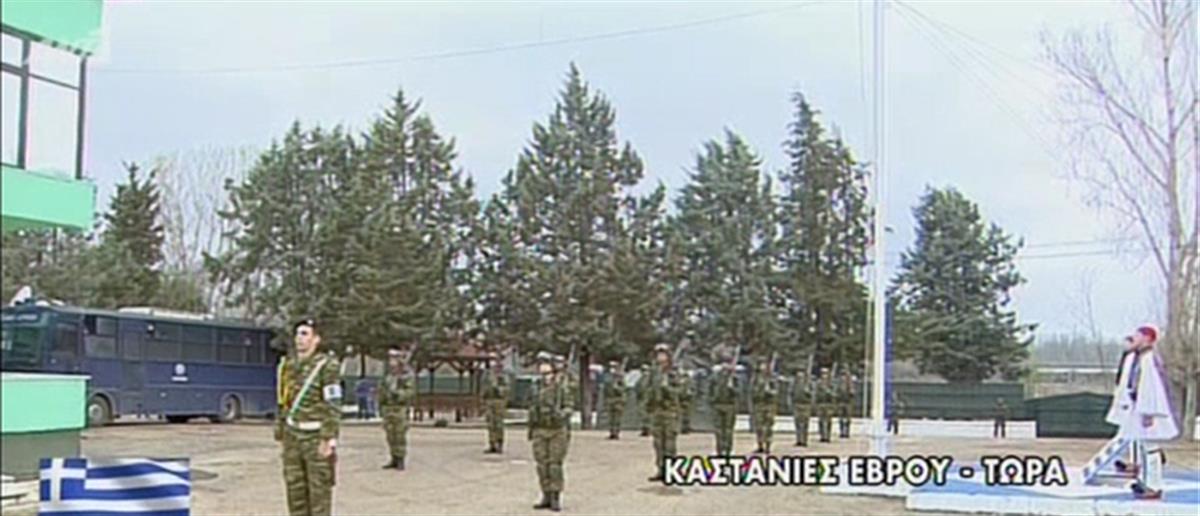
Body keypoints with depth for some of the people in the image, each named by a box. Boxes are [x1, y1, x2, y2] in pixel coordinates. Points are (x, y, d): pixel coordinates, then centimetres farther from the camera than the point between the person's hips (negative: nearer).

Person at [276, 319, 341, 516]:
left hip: (317, 438, -6)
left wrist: (328, 440, -19)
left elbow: (333, 406, -15)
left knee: (319, 491, -2)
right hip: (293, 437, 6)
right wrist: (280, 435, 13)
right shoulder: (288, 366, 8)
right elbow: (283, 403, 14)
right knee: (295, 490, 9)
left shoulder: (326, 365, -12)